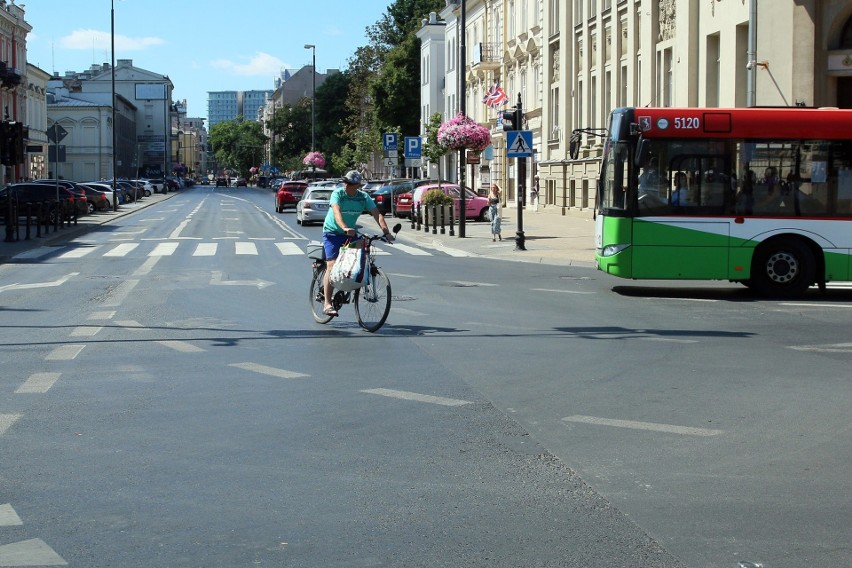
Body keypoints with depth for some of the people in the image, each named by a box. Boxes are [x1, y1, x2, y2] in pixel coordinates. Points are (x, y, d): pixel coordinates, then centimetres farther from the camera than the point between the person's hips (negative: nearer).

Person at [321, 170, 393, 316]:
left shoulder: (364, 197, -8)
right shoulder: (337, 194, -19)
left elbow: (377, 214, -17)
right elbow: (336, 212, -35)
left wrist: (386, 232, -32)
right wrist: (345, 228, -53)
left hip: (351, 233, 5)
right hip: (332, 233, -4)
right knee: (332, 265, -15)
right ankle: (327, 304, -16)